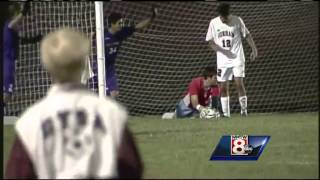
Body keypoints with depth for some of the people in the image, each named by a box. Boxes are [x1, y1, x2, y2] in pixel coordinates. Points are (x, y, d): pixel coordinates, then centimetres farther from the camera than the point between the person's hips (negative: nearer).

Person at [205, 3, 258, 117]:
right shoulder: (214, 23, 1)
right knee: (223, 87, 3)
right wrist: (217, 48, -15)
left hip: (237, 58, -2)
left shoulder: (237, 21, -4)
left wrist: (254, 49, -5)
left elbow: (247, 35, 3)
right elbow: (210, 41, 4)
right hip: (222, 60, 2)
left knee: (239, 83, -14)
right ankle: (225, 113, 10)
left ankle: (244, 109, -1)